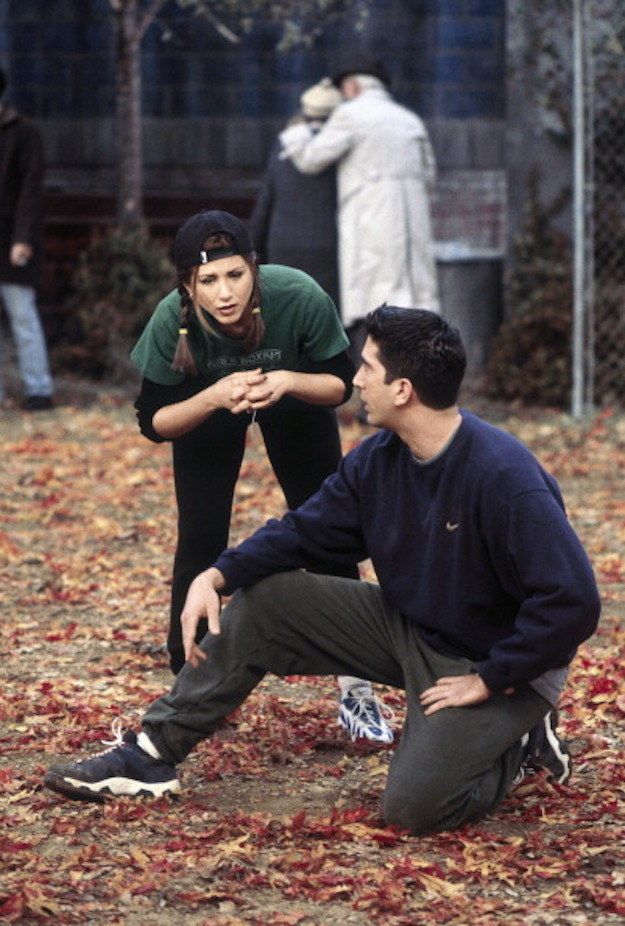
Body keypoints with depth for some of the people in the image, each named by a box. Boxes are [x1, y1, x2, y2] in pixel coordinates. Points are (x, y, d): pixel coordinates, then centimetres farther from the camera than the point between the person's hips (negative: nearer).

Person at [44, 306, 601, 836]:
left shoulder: (506, 479, -29)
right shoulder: (378, 459, -5)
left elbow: (572, 602, -31)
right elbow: (307, 530, 5)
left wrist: (488, 680, -24)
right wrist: (218, 575, -12)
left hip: (497, 664, -7)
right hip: (405, 627, 7)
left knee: (412, 806, -25)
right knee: (263, 599, -2)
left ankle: (523, 742, 3)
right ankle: (153, 753, 3)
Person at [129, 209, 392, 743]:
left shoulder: (299, 297, -38)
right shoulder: (173, 320, -36)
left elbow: (340, 384, -21)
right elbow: (153, 422, -24)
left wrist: (288, 383, -41)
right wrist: (213, 398, -42)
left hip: (295, 398, 0)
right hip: (205, 405, 0)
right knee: (200, 541, -6)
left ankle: (356, 693, 8)